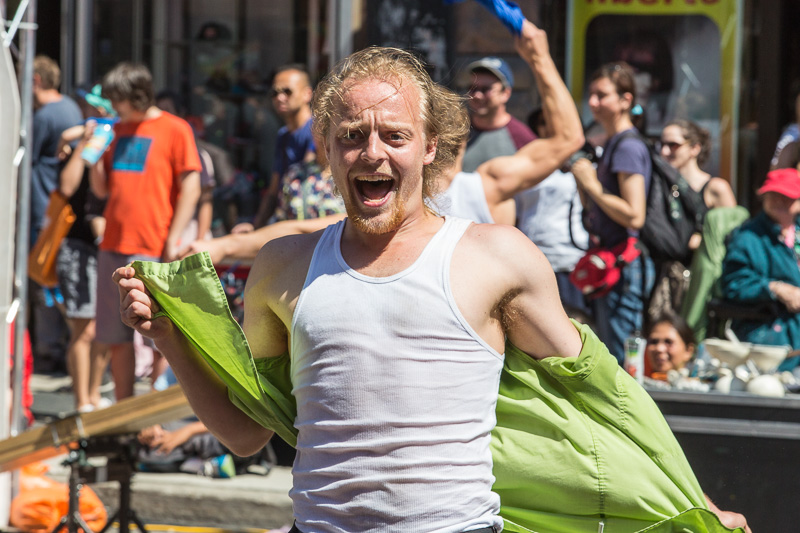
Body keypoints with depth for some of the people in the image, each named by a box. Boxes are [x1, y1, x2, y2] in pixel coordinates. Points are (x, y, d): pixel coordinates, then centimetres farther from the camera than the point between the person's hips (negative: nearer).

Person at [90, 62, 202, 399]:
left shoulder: (174, 129, -3)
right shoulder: (118, 131, 15)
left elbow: (191, 188, -7)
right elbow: (101, 189, 17)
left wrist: (173, 240, -12)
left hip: (153, 249, -6)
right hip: (113, 246, 6)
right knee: (117, 338, 8)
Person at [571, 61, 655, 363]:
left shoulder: (628, 147, -12)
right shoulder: (612, 145, 17)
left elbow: (634, 216, -22)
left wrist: (592, 185, -14)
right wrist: (582, 181, 7)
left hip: (626, 266, -10)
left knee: (622, 362, -9)